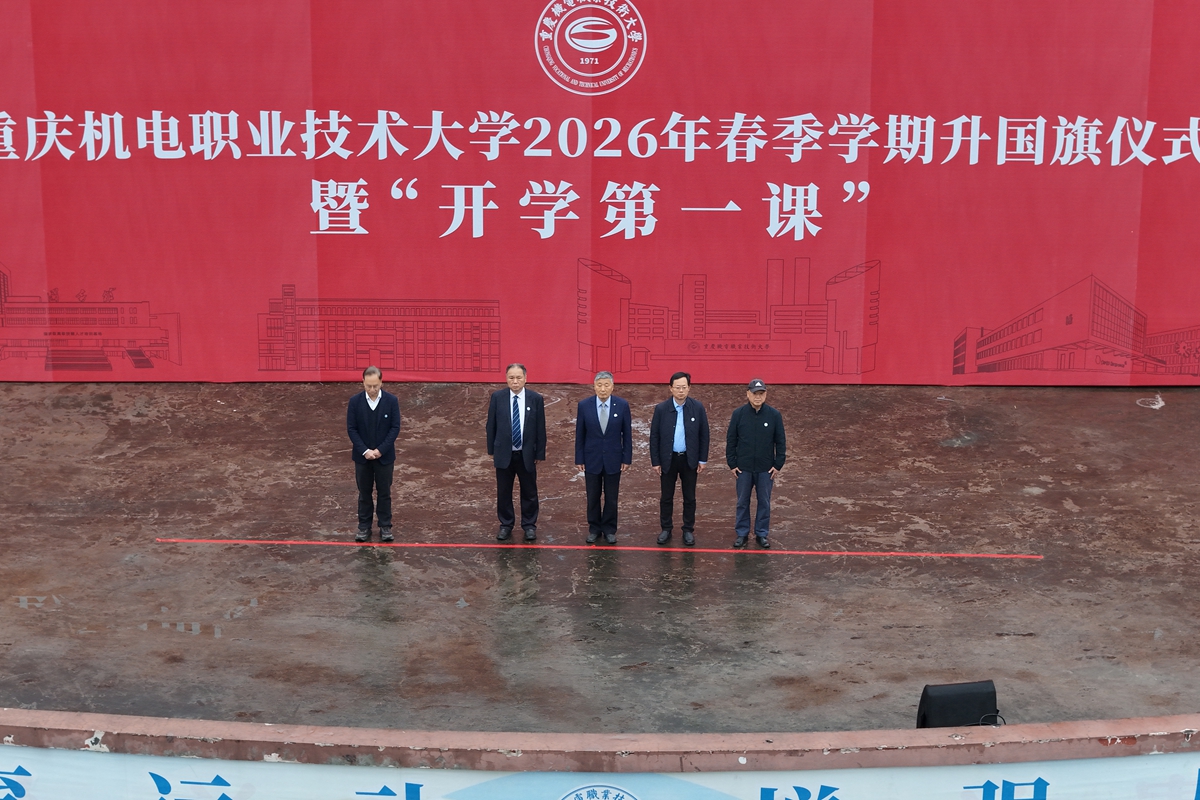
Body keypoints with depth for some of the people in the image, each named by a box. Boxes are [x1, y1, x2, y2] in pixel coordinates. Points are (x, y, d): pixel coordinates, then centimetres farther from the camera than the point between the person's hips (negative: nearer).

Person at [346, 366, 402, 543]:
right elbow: (351, 429, -6)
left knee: (384, 492, 9)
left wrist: (380, 450, -15)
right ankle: (364, 526, 21)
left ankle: (385, 526, 19)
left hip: (385, 456, -1)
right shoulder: (355, 401, -8)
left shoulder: (391, 400, -10)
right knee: (364, 492, 11)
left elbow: (395, 427, -8)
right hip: (362, 456, 1)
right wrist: (365, 451, -15)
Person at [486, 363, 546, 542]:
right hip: (503, 454, 1)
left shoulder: (536, 399, -6)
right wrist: (491, 450, 3)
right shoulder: (497, 397, -4)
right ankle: (506, 525, 25)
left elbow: (540, 428, -2)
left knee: (529, 492, 9)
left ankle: (529, 525, 24)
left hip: (527, 454, 0)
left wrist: (540, 453, -1)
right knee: (503, 492, 10)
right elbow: (491, 425, 3)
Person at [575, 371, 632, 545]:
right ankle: (594, 529, 22)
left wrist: (627, 458, -2)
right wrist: (579, 459, -1)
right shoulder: (584, 405, -6)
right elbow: (580, 434, 0)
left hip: (613, 459, 0)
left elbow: (627, 434, -1)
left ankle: (609, 530, 21)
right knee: (593, 497, 9)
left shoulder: (622, 405, -6)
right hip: (592, 459, 0)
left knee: (611, 498, 8)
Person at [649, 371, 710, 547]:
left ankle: (688, 530, 19)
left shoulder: (698, 408, -6)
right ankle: (666, 529, 21)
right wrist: (655, 461, -4)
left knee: (689, 498, 8)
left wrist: (703, 459, -1)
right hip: (668, 459, 0)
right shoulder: (661, 409, -7)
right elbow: (654, 437, -2)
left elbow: (704, 435, 1)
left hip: (689, 459, 0)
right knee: (666, 497, 8)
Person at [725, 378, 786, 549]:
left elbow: (781, 442, 0)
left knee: (764, 502, 8)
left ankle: (762, 534, 19)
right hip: (743, 468, 0)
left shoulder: (774, 415, -6)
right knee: (742, 502, 8)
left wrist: (778, 465, -3)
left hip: (766, 469, 0)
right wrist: (732, 463, -2)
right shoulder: (738, 414, -6)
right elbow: (731, 440, 0)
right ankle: (742, 533, 19)